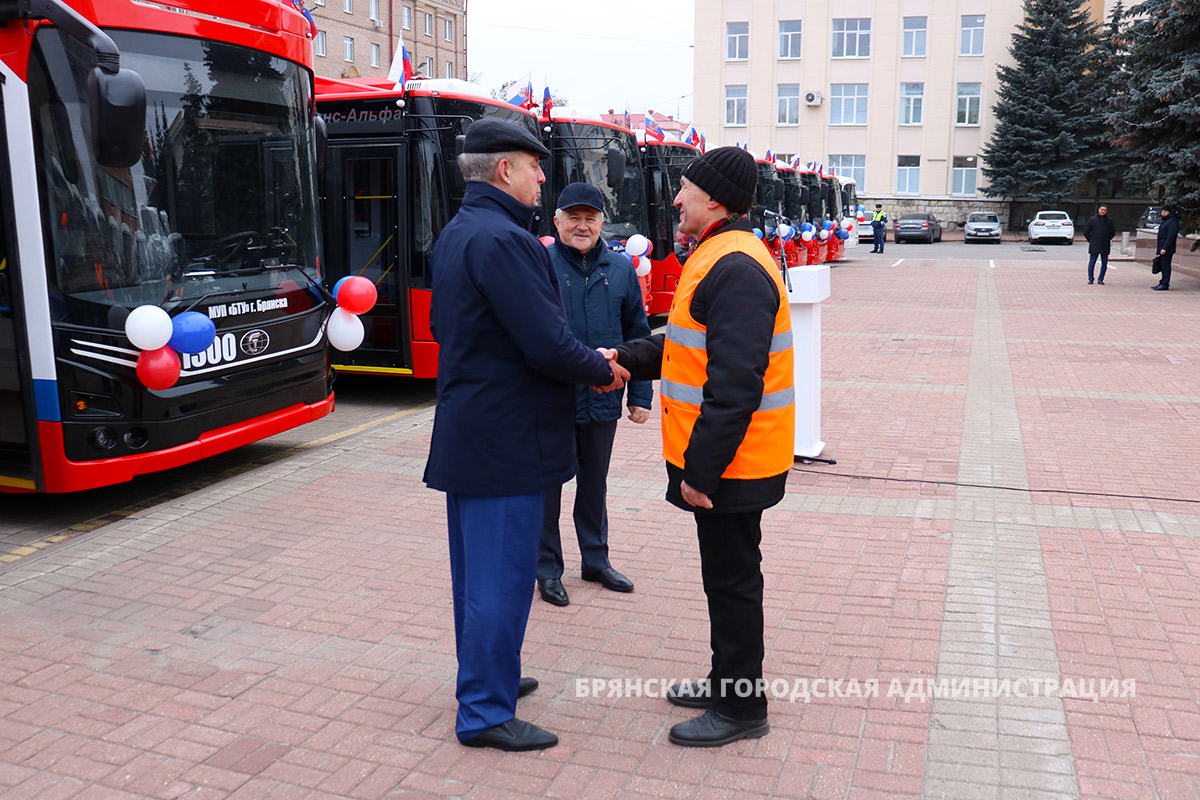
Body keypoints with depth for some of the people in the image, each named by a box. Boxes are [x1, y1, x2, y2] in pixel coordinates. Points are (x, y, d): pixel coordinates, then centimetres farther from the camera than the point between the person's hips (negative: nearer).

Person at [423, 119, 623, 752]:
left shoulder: (455, 235, 12)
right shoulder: (503, 239, -20)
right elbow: (547, 345, -25)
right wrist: (602, 371, -5)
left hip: (466, 431, 11)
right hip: (507, 439, -11)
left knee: (476, 567, 19)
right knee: (501, 574, 0)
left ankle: (485, 677, 35)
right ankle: (486, 712, 12)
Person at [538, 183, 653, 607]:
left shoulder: (621, 269, 4)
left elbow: (637, 336, 8)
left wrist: (640, 395, 5)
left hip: (602, 400, 3)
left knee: (595, 483, 18)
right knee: (548, 484, 8)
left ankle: (596, 559, 34)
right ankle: (548, 568, 24)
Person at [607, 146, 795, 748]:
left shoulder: (736, 269, -21)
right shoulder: (719, 256, 14)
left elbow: (735, 383, -27)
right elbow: (691, 344, 20)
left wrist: (701, 469, -24)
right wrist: (630, 359, 6)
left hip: (727, 464, -10)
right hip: (723, 459, 10)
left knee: (731, 579, 2)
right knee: (727, 573, 20)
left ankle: (742, 708, 18)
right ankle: (727, 680, 36)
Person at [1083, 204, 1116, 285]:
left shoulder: (1109, 220, 7)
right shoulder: (1092, 219, 2)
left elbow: (1113, 232, 18)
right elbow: (1086, 232, 7)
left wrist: (1107, 239, 9)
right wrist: (1091, 240, 4)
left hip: (1105, 246, 2)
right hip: (1094, 246, -2)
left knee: (1104, 264, 4)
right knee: (1092, 262, -2)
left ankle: (1101, 279, 13)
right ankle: (1090, 278, 8)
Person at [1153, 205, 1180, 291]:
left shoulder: (1173, 221, -12)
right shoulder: (1165, 221, 19)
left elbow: (1171, 237, -19)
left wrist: (1164, 248, -24)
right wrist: (1158, 247, 20)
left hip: (1167, 249, -10)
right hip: (1161, 248, 10)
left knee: (1166, 266, -9)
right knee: (1163, 266, 11)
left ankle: (1165, 284, -8)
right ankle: (1162, 283, 14)